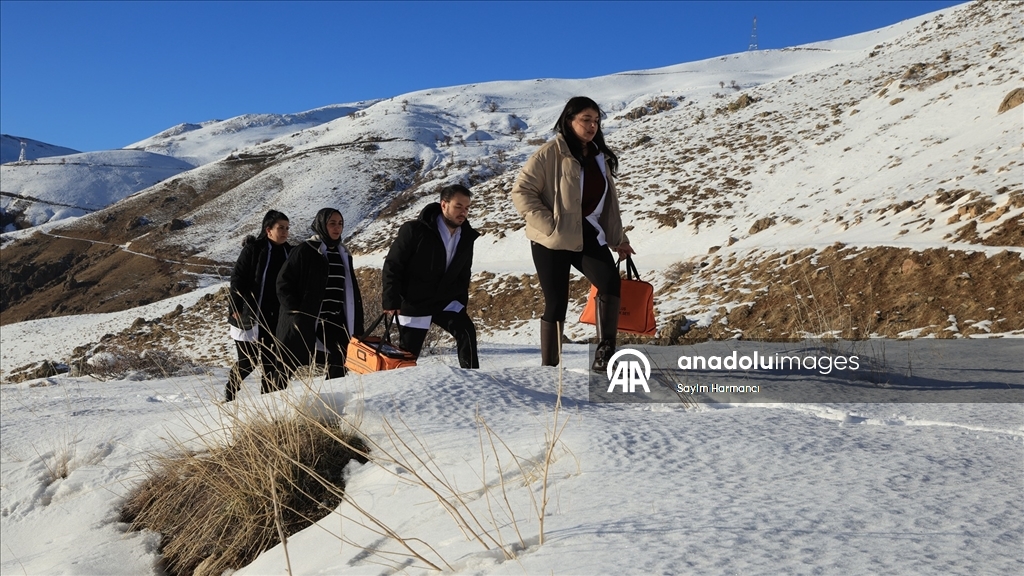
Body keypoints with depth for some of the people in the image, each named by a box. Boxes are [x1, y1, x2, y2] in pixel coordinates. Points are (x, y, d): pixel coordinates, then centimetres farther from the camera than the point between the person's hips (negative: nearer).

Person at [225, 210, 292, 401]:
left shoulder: (288, 253, 9)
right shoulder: (252, 249, -6)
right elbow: (237, 279, -8)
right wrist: (234, 309, -13)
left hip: (275, 319, 4)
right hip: (251, 318, -4)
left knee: (271, 361, 7)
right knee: (247, 362, 2)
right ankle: (229, 396, 22)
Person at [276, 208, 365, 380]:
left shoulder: (344, 255, 14)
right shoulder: (305, 251, -5)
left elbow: (352, 292, 17)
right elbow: (283, 283, -7)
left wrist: (356, 326, 10)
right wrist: (296, 312, -15)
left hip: (334, 324, 5)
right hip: (303, 323, -5)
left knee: (338, 370, 0)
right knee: (288, 367, 1)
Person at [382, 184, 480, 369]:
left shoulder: (467, 237, 1)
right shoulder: (414, 230, -16)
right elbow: (392, 266, -13)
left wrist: (461, 301, 7)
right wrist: (391, 301, -16)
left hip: (447, 302, 4)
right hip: (414, 304, -4)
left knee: (466, 331, -17)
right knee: (408, 355, 2)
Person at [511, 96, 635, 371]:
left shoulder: (600, 156, 12)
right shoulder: (550, 153, -9)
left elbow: (609, 200, 19)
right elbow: (521, 191, -12)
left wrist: (618, 239, 17)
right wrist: (549, 225, -18)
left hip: (589, 237, 5)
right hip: (553, 241, -5)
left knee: (610, 282, -19)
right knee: (556, 304, -1)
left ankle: (605, 352, -11)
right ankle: (549, 366, 12)